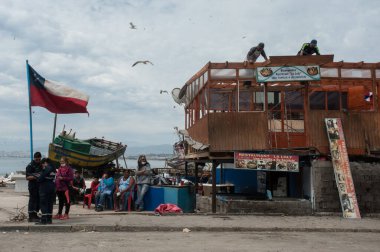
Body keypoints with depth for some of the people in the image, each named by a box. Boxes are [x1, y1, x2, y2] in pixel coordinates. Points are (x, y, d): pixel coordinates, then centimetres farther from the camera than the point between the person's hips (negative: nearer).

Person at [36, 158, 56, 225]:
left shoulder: (46, 169, -14)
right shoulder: (53, 169, 11)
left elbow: (41, 178, -15)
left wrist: (38, 180, 8)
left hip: (45, 189, -8)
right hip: (52, 188, 8)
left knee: (43, 204, -3)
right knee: (50, 204, 11)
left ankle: (43, 220, -5)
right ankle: (49, 219, 15)